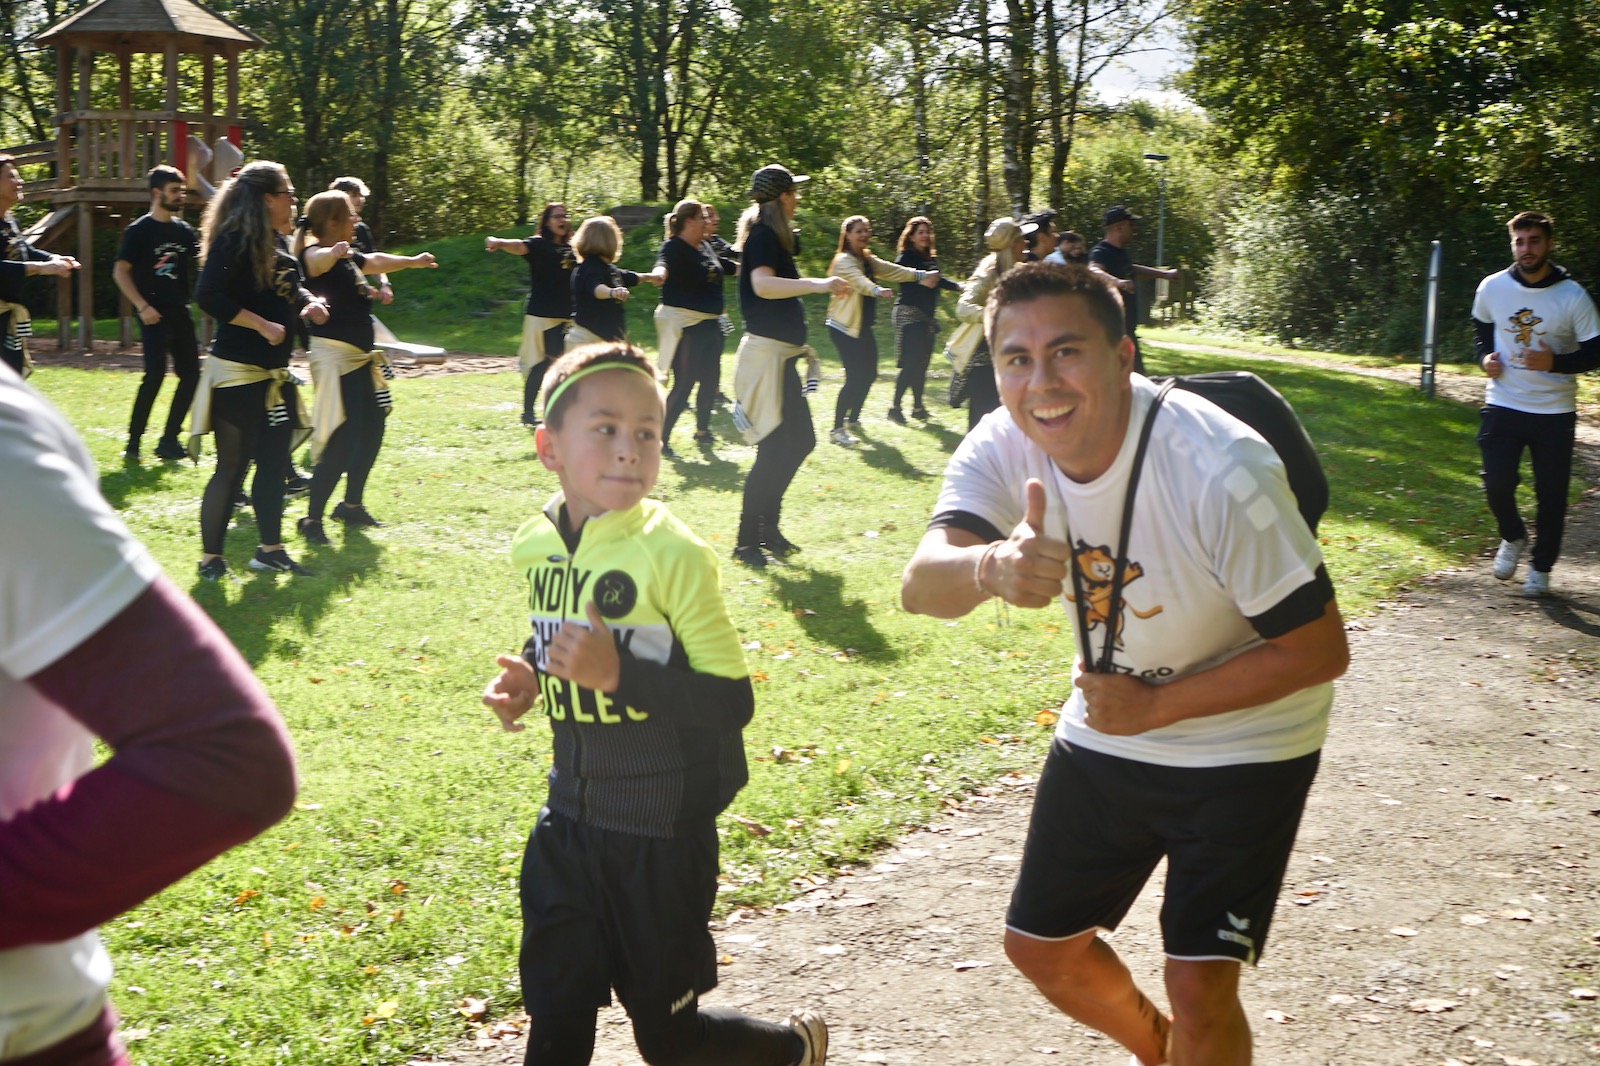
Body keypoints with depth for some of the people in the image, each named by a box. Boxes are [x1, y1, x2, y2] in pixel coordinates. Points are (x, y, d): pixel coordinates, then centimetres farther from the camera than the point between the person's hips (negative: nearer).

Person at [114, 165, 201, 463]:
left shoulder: (184, 230, 11)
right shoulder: (139, 231, -6)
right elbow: (120, 272, -8)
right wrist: (142, 306, -16)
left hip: (181, 313, 7)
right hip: (154, 315, -7)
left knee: (190, 374, 4)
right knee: (155, 374, -15)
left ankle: (168, 440, 13)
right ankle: (133, 442, -5)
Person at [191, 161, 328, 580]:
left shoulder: (277, 243, 12)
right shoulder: (235, 241, -15)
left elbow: (290, 289, 25)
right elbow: (209, 296, -23)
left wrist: (309, 303, 3)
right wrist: (262, 325, -21)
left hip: (275, 373, 9)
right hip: (238, 373, -9)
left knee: (275, 461, 13)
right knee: (232, 467, -3)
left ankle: (270, 549, 24)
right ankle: (210, 557, 7)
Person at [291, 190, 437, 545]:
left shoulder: (349, 257, 14)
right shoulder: (316, 254, -15)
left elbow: (376, 261, 34)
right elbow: (316, 260, -39)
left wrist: (414, 261, 48)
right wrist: (334, 253, -62)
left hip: (361, 356, 11)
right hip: (334, 355, -10)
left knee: (372, 430, 17)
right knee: (342, 441, -14)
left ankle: (352, 505, 32)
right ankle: (312, 519, -7)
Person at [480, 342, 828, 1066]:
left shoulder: (673, 555, -20)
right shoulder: (536, 546, -1)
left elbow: (732, 702, -22)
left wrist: (618, 674, -31)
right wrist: (528, 675, -1)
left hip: (662, 831, -5)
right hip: (572, 813, 6)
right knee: (554, 1006, 14)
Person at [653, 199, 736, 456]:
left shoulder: (705, 247, 12)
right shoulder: (673, 247, -15)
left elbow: (726, 265, 30)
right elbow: (664, 263, -37)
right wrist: (660, 272, -60)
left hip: (709, 323, 9)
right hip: (683, 325, -9)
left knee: (710, 380, 15)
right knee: (684, 384, -11)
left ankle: (702, 430, 33)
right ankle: (662, 438, -3)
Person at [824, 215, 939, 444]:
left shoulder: (868, 260, 14)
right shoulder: (844, 261, -14)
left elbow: (893, 270, 2)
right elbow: (859, 281, -34)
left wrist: (921, 275, -12)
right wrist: (878, 291, -53)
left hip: (863, 328, 9)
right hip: (844, 328, -9)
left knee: (869, 374, 12)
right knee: (854, 378, -14)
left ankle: (853, 417, 31)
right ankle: (837, 430, -9)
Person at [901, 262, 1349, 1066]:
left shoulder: (1219, 472, -30)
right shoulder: (1004, 448, -16)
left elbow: (1319, 650, -22)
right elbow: (921, 585, -32)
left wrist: (1159, 706, -24)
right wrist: (992, 567, -55)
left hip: (1241, 742, -5)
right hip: (1105, 732, 6)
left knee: (1199, 990, -10)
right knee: (1040, 946, 16)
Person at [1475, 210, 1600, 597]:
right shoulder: (1492, 288, -2)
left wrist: (1555, 362, -22)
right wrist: (1485, 357, -1)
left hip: (1554, 411, -2)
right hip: (1502, 405, 2)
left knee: (1551, 495, 3)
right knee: (1497, 483, -7)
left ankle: (1541, 567, 23)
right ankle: (1512, 537, 25)